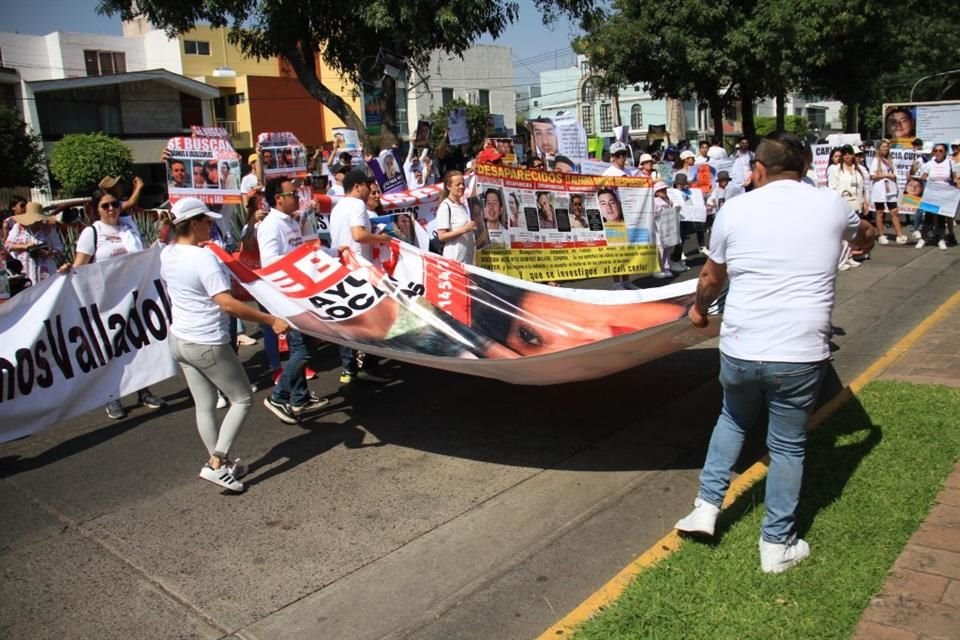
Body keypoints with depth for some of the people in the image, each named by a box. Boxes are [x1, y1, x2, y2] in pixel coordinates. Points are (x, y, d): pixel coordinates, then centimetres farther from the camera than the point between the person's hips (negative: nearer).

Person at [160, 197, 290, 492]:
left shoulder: (167, 254, 3)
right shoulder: (203, 257, -22)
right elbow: (227, 303, -30)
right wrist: (271, 320, -29)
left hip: (179, 340, 8)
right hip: (208, 344, -8)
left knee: (204, 406, 16)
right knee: (242, 399, 7)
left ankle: (221, 462, 26)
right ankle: (217, 463, 2)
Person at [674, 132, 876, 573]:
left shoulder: (735, 209, 1)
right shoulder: (831, 205, 3)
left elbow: (711, 279, 13)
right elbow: (865, 239, 27)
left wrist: (700, 310, 33)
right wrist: (861, 233, 51)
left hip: (738, 351, 1)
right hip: (800, 356, 0)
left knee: (733, 418, 27)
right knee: (787, 446, 15)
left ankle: (707, 505, 28)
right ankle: (777, 545, 26)